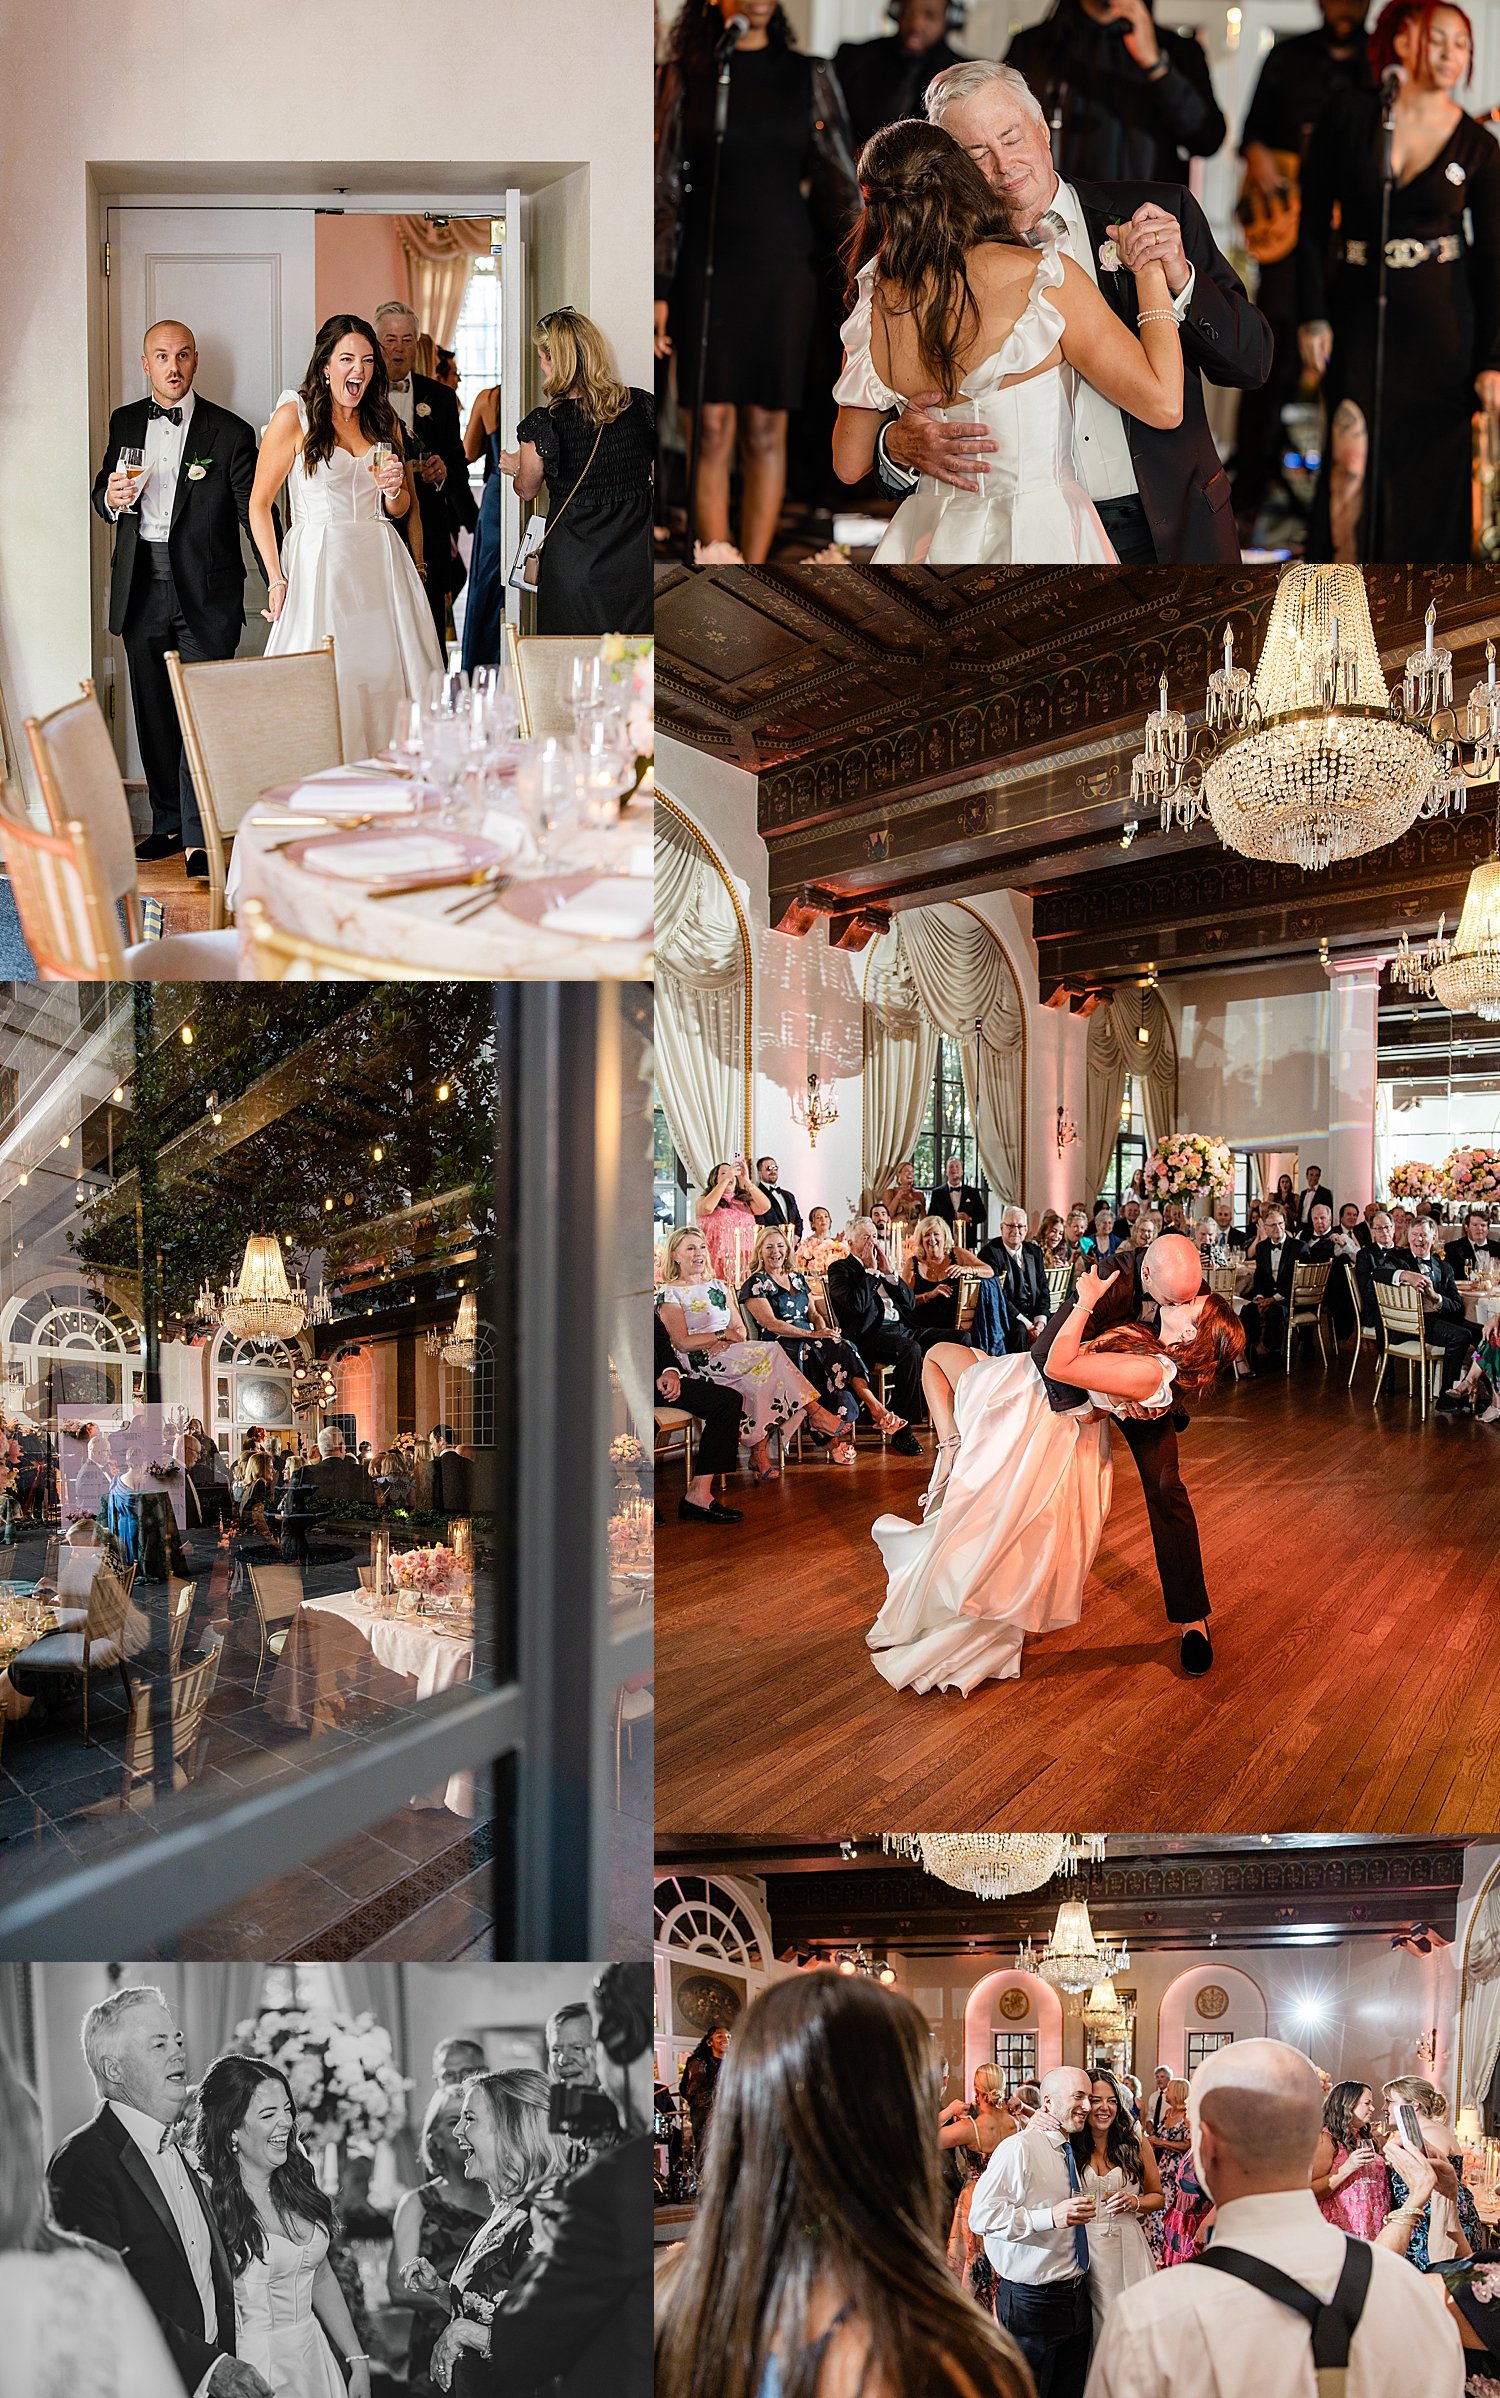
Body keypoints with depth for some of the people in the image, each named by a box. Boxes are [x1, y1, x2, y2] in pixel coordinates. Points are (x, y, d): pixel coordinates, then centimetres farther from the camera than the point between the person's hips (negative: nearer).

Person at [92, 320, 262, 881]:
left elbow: (254, 512, -5)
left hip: (206, 590, -5)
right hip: (141, 587, 5)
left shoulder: (230, 432, -2)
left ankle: (199, 838, -8)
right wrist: (111, 498, -5)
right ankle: (169, 822, 23)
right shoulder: (125, 422, 12)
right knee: (153, 711, 11)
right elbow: (102, 494, 20)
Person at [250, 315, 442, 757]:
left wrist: (392, 489, -1)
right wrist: (276, 578, -8)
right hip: (319, 563, -4)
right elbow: (259, 504, 0)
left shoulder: (384, 422, 15)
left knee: (387, 684, 0)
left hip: (381, 565, 5)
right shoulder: (294, 415, 0)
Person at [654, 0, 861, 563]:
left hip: (784, 268, 1)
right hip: (706, 267, -1)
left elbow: (839, 183, 7)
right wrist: (659, 289, -3)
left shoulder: (809, 76, 8)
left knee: (766, 432, 0)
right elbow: (665, 185, 4)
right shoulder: (683, 76, 5)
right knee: (714, 431, -3)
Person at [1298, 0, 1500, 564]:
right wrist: (1313, 316, -7)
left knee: (1430, 466, 2)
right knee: (1353, 455, -11)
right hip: (1358, 310, -1)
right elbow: (1313, 221, 2)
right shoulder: (1347, 115, 0)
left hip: (1441, 322, 1)